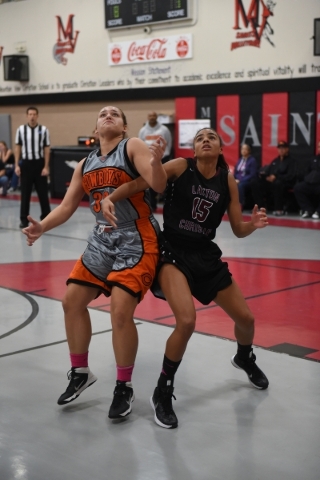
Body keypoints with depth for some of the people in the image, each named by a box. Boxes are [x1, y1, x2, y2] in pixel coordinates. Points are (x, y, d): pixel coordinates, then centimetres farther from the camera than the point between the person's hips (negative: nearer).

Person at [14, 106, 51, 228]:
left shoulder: (44, 130, -3)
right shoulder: (21, 129, 1)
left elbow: (47, 149, -1)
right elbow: (17, 148, 7)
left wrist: (46, 167, -5)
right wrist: (17, 165, 1)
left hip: (39, 163, -1)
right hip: (26, 163, 1)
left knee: (42, 192, 7)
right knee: (25, 193, 5)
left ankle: (46, 217, 20)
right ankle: (24, 219, 13)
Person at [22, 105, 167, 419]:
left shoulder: (133, 147, -7)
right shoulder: (85, 164, 12)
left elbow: (158, 186, -19)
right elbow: (67, 206, 10)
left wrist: (156, 161, -40)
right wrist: (42, 227, -7)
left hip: (136, 239, -7)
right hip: (102, 239, 7)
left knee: (120, 311, -15)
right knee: (72, 300, 7)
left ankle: (124, 388, 4)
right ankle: (80, 373, 26)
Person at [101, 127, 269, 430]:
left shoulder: (228, 181, 2)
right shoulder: (181, 166, -8)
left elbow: (238, 230, 5)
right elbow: (138, 184, -16)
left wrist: (254, 225, -16)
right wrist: (110, 198, -33)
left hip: (206, 255, 5)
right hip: (173, 252, -5)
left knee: (246, 318, 13)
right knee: (186, 321, -26)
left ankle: (244, 359, 51)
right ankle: (162, 393, -5)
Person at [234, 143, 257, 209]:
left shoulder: (252, 160, -1)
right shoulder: (239, 160, 17)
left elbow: (252, 175, -10)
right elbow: (235, 172, 18)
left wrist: (240, 180, -18)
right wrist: (236, 180, -5)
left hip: (248, 181, -5)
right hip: (238, 180, 5)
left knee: (240, 185, -39)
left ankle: (240, 205, -36)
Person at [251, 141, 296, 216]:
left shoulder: (291, 161, 4)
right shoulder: (275, 161, 24)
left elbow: (290, 176, -9)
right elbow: (268, 171, 23)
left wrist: (276, 177, -21)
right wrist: (267, 177, -4)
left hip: (285, 183, -7)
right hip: (271, 181, 7)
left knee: (277, 183, -42)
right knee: (255, 184, -12)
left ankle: (279, 209, -31)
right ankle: (261, 207, -12)